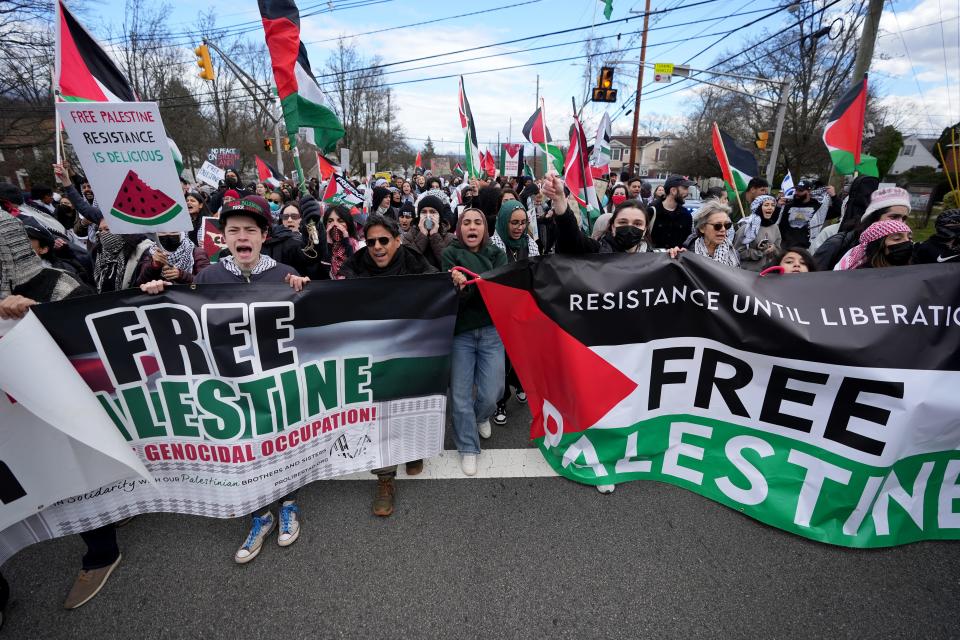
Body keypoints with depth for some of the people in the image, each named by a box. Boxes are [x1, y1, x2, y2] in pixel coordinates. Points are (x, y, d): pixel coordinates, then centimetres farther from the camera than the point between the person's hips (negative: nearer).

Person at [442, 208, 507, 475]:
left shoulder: (496, 254, 8)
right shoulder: (450, 254, 3)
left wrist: (468, 286, -24)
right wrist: (459, 288, -31)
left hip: (491, 331, 1)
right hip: (460, 331, -1)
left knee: (492, 392, 1)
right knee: (461, 393, 1)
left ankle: (481, 416, 37)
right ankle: (468, 448, 21)